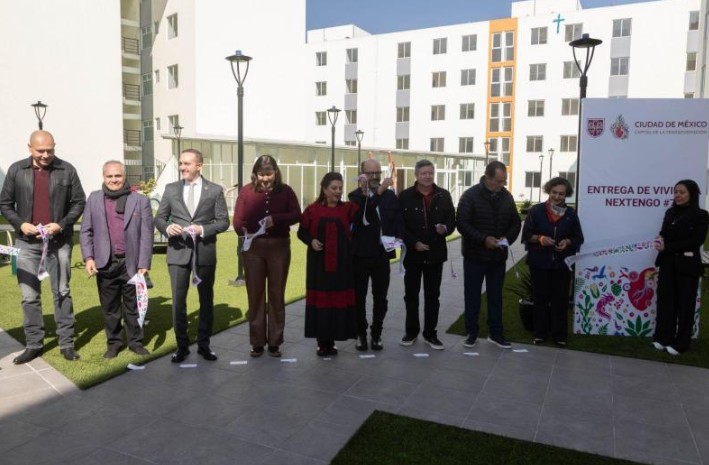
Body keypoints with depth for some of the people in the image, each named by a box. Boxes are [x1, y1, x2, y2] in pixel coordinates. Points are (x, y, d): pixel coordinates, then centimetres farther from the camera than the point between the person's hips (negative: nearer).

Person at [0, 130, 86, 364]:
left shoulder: (67, 170, -3)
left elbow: (79, 202, 1)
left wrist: (62, 224, -13)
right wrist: (20, 224, -10)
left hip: (59, 242, -1)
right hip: (27, 243, 2)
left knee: (62, 293, 5)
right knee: (29, 296, 7)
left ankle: (67, 343, 13)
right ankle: (33, 344, 17)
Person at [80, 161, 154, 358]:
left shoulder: (141, 200, -1)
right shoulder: (94, 198, 6)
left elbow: (146, 234, -4)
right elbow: (86, 230, 6)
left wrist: (144, 264, -10)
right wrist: (88, 257, -5)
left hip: (131, 263, -1)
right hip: (105, 263, 2)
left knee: (133, 306, 10)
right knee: (110, 307, 12)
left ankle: (135, 342, 23)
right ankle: (113, 343, 26)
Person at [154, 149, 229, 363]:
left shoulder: (215, 190, 1)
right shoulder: (171, 189, 7)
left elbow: (223, 221, -1)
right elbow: (159, 217, 8)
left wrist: (203, 229, -17)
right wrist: (167, 227, -14)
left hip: (205, 253, 0)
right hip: (178, 253, 1)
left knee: (206, 300, 10)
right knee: (178, 301, 2)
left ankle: (203, 344, 25)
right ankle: (182, 345, 17)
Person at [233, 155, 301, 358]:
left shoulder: (285, 191, 2)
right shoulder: (247, 191, 0)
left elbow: (297, 215, -5)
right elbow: (238, 219, -4)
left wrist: (276, 218, -21)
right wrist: (243, 231, -24)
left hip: (279, 247, 0)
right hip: (253, 247, 0)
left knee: (277, 294, 7)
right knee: (255, 294, 6)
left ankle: (275, 341, 18)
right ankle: (257, 341, 18)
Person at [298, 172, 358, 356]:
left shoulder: (347, 208, 3)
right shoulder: (312, 209, -1)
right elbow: (302, 232, 5)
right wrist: (311, 241, -12)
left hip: (341, 263, 1)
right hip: (319, 263, -1)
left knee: (338, 299, 5)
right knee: (320, 298, 4)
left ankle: (331, 341, 18)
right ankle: (322, 342, 16)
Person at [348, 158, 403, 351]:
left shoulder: (391, 195, 5)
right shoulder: (355, 196, -5)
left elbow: (399, 220, 6)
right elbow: (362, 216, -22)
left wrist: (396, 238, -13)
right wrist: (378, 193, -31)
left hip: (382, 254, 2)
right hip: (360, 254, -2)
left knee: (380, 298, 9)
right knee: (359, 297, 8)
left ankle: (376, 334, 23)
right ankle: (361, 333, 23)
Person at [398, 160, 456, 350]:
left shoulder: (444, 195, 4)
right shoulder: (405, 196, -3)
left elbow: (452, 220, 5)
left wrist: (445, 229, -18)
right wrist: (414, 243, -15)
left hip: (435, 253, 1)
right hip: (413, 253, -1)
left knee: (432, 296, 8)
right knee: (411, 295, 9)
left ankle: (430, 333, 19)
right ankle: (411, 331, 23)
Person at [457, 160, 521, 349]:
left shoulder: (507, 197, 4)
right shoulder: (470, 195, -11)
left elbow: (516, 223, 10)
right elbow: (462, 224, -16)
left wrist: (508, 238, -10)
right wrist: (483, 239, -24)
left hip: (498, 256, 4)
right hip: (474, 255, -4)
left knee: (496, 296, 11)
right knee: (472, 296, 5)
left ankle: (496, 333, 22)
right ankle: (471, 333, 17)